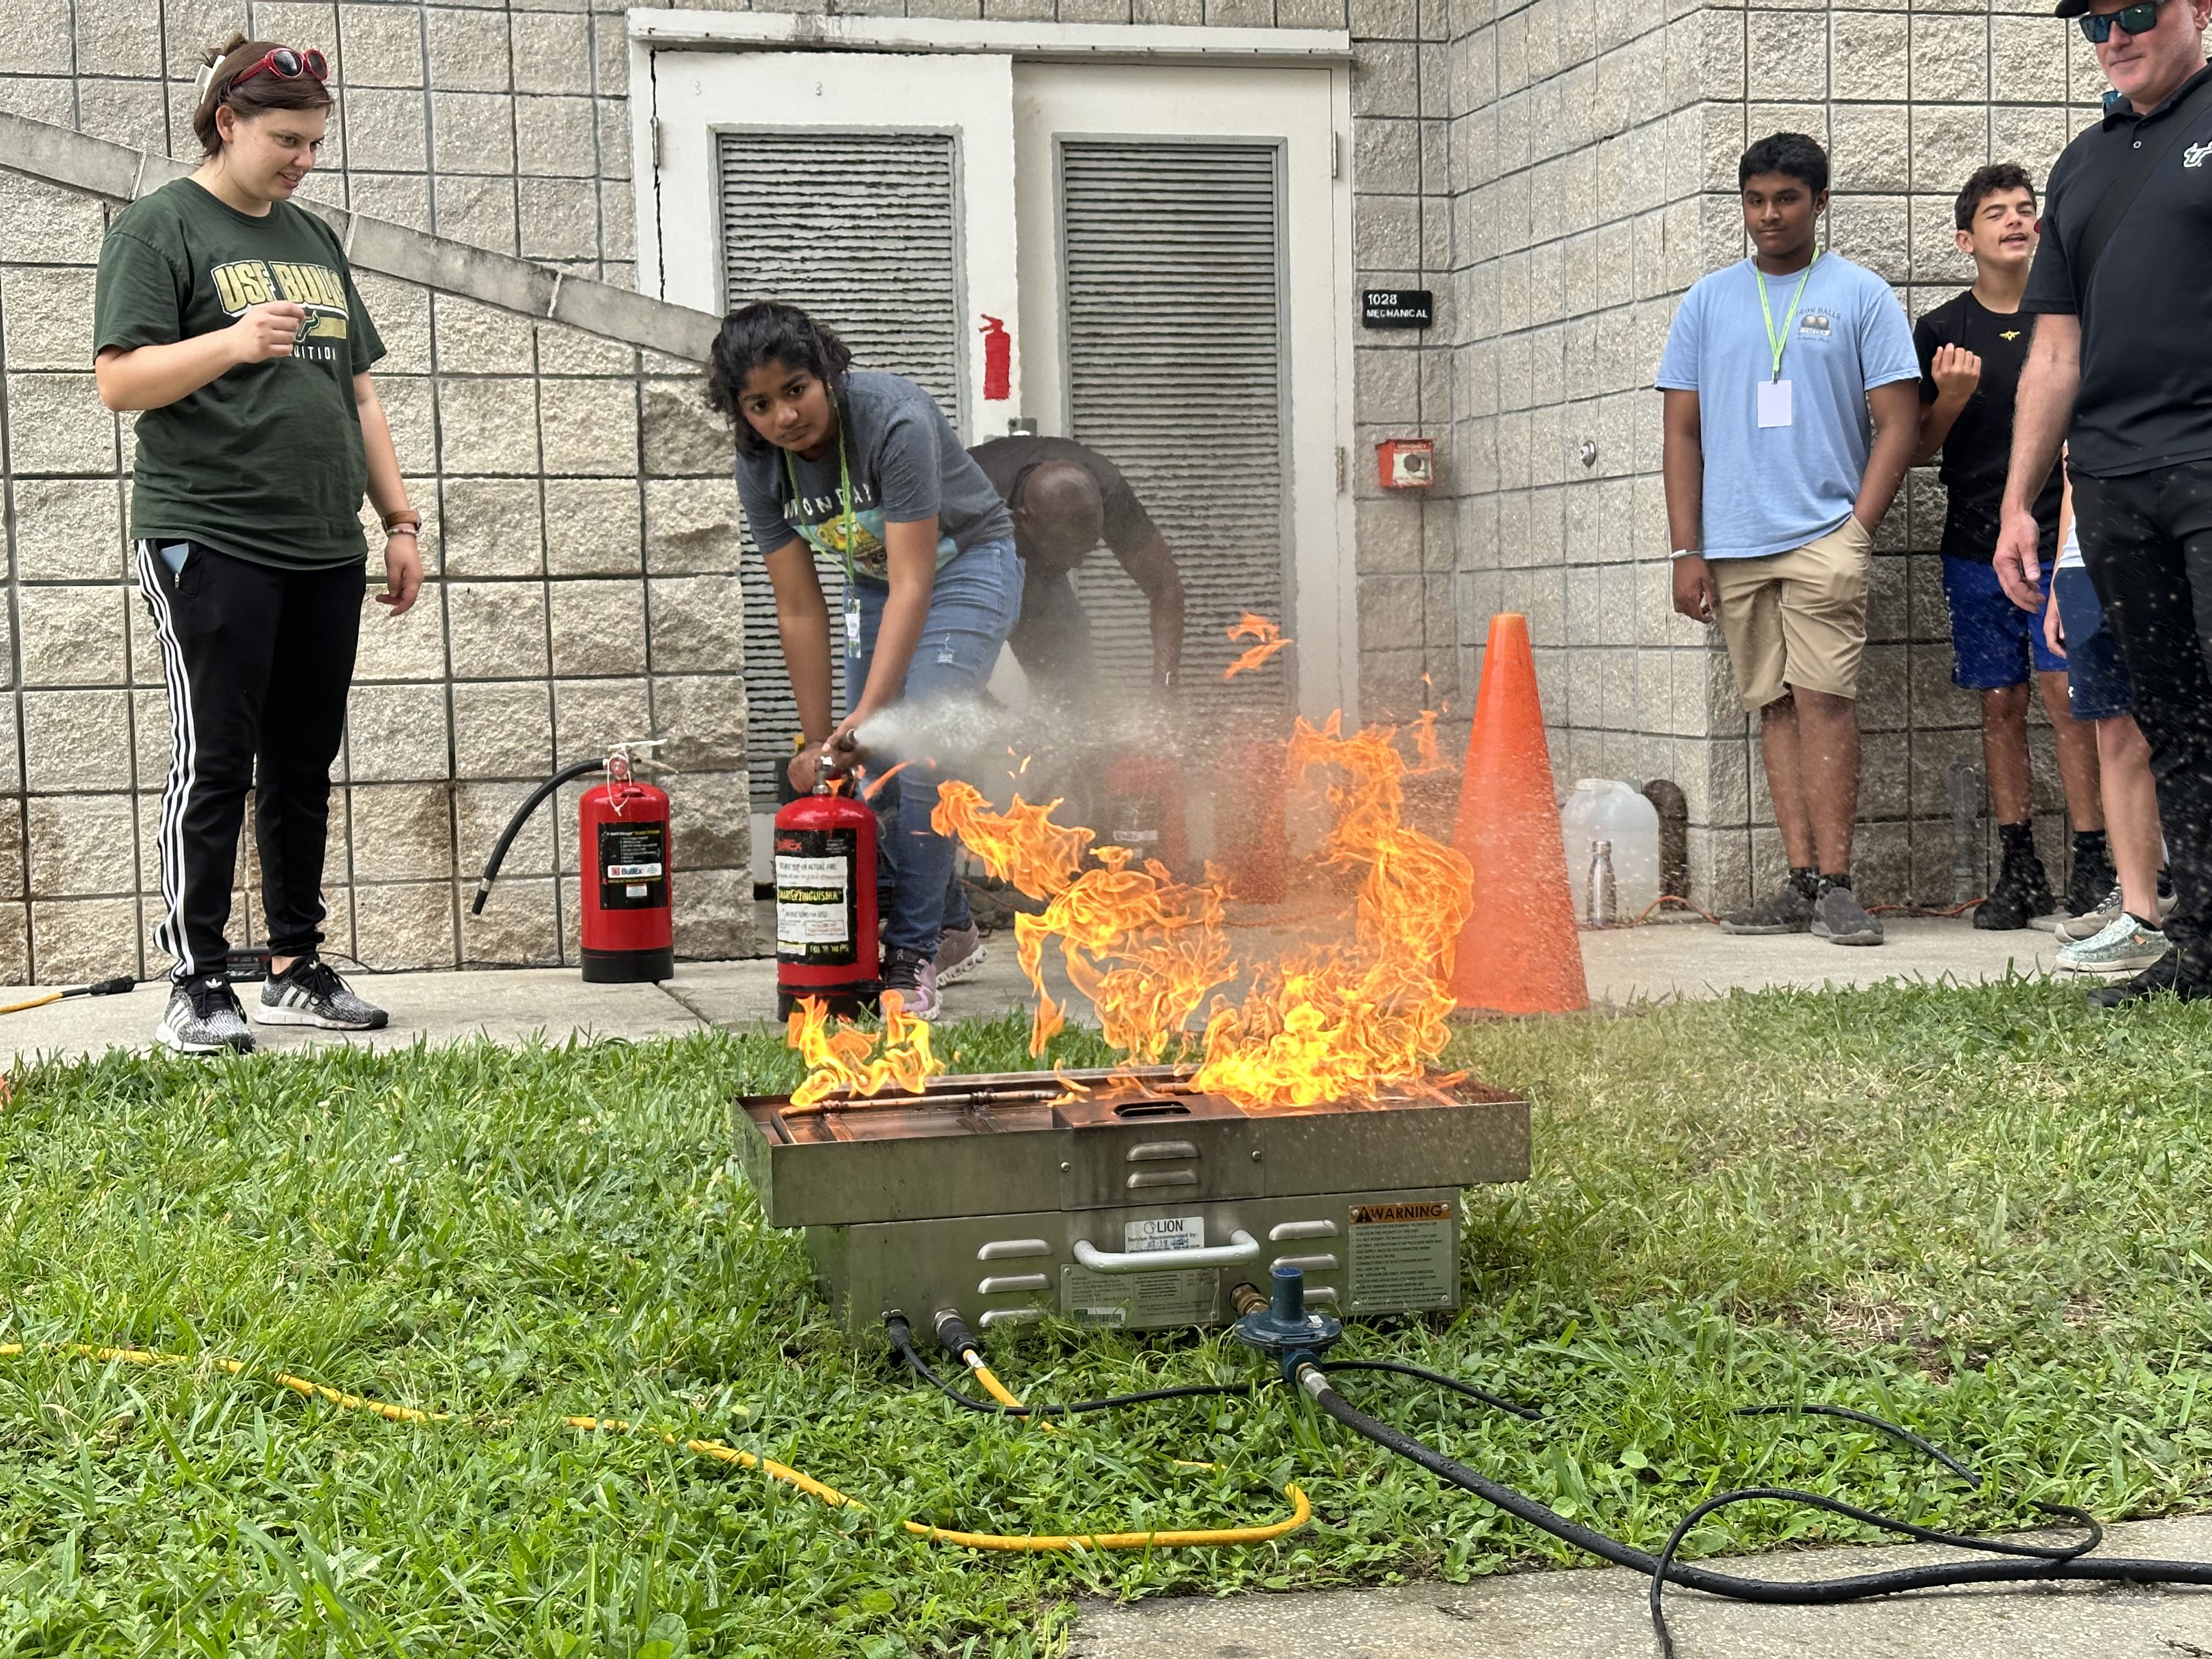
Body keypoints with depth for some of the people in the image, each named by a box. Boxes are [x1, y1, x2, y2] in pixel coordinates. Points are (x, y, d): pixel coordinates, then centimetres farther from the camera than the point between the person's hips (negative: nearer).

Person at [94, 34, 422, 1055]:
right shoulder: (159, 228, -1)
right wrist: (231, 343, -27)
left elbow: (358, 396, 22)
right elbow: (119, 381, -11)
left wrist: (400, 522, 16)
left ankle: (297, 970, 17)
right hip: (211, 542, -7)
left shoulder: (313, 240, 20)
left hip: (324, 550, 7)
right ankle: (196, 987, 0)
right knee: (215, 763, -6)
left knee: (304, 769, 9)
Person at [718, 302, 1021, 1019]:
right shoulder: (760, 466, -16)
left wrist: (869, 711, -41)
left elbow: (912, 586, -36)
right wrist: (816, 738, -13)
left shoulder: (894, 419, -34)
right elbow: (800, 610, -12)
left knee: (918, 753, -19)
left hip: (966, 566, -6)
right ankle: (950, 919, 22)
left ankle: (913, 956, -12)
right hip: (874, 580, 6)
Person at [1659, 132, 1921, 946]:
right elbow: (1682, 431, 12)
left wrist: (1856, 531, -8)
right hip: (1734, 543, 3)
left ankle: (1835, 884, -10)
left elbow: (1898, 423, 3)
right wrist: (1687, 551, 4)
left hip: (1824, 535, -3)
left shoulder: (1861, 295, 6)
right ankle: (1802, 882, 6)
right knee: (1774, 707, 4)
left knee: (1824, 697, -12)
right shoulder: (1707, 301, 14)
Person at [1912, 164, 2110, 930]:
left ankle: (2092, 866, -3)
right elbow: (1917, 448, 8)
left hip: (2060, 538, -2)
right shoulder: (1942, 331, 6)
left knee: (2065, 693, -9)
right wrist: (1952, 398, -10)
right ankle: (2020, 870, 11)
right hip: (1976, 547, 2)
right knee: (2000, 702, 5)